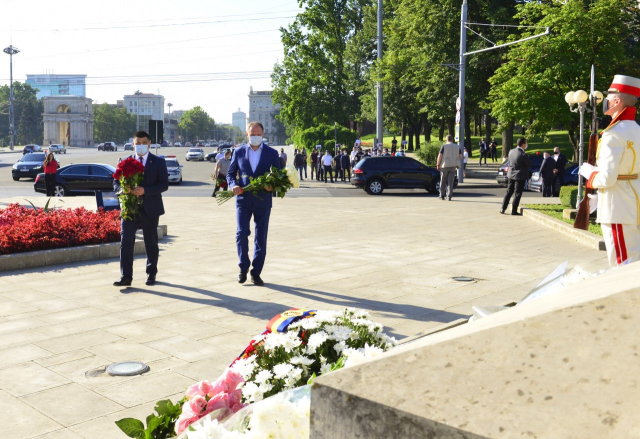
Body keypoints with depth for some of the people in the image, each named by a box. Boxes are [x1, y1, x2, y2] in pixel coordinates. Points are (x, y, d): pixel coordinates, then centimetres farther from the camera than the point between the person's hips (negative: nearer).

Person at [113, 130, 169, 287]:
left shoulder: (158, 162, 1)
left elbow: (164, 184, -7)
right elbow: (116, 182, 9)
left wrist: (145, 190, -21)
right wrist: (124, 189, -14)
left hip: (150, 209, -1)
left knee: (151, 243, 9)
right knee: (126, 242, -6)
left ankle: (151, 274, 22)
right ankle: (126, 276, -3)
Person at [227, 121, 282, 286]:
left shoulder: (272, 153, 4)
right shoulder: (239, 152, 5)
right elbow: (230, 173, 10)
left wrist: (273, 186, -15)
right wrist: (233, 185, -11)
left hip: (263, 200, 0)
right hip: (243, 199, 0)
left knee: (261, 237, 4)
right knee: (242, 233, -9)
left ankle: (256, 272, 14)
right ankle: (243, 268, 11)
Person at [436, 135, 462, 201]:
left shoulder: (444, 146, -3)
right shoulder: (457, 147, 7)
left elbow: (440, 156, -9)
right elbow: (460, 156, 4)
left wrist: (438, 164, -3)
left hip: (445, 166, -2)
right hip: (453, 166, 2)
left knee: (443, 181, 10)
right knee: (450, 182, 1)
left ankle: (442, 196, 15)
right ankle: (449, 196, -6)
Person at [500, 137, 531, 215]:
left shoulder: (511, 151, -2)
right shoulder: (523, 155, -22)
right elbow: (529, 165, -11)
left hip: (511, 175, 6)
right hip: (520, 176, -6)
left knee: (509, 192, 15)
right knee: (518, 194, 3)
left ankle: (503, 208, 15)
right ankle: (514, 211, 6)